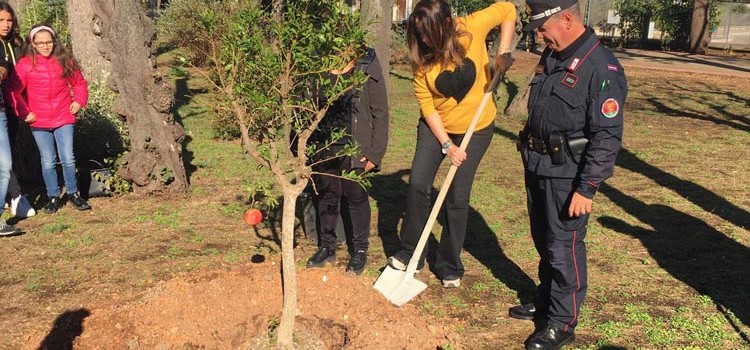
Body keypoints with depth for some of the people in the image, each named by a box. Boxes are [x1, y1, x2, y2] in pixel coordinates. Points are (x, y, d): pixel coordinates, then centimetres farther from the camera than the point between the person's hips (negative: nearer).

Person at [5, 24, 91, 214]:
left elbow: (79, 82, 16)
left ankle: (73, 193, 17)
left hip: (64, 119, 1)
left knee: (68, 158, 0)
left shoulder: (65, 61, 3)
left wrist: (79, 100, 3)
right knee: (48, 161, 7)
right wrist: (24, 112, -6)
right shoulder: (25, 64, -4)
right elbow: (13, 91, -2)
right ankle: (53, 197, 18)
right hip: (39, 122, -1)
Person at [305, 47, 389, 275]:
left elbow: (380, 112, -6)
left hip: (354, 148, -3)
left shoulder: (367, 68, -7)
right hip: (323, 147, 4)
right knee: (326, 195, 13)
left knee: (356, 197, 7)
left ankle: (360, 250, 24)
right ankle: (326, 247, 29)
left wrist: (375, 152, -9)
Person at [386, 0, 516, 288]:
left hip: (476, 127, -1)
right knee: (417, 184, -8)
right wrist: (447, 145, -19)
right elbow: (426, 105, -13)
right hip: (436, 126, 2)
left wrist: (503, 53, -14)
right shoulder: (422, 57, -16)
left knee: (457, 199, 1)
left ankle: (450, 268, 17)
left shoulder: (472, 28, -20)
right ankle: (409, 253, 11)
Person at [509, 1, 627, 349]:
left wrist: (586, 189, -21)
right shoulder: (551, 55, 7)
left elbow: (607, 137, -21)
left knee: (564, 249, 1)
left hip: (568, 175, -8)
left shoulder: (602, 68, -20)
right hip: (537, 166, 8)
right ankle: (545, 303, 37)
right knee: (544, 242, 20)